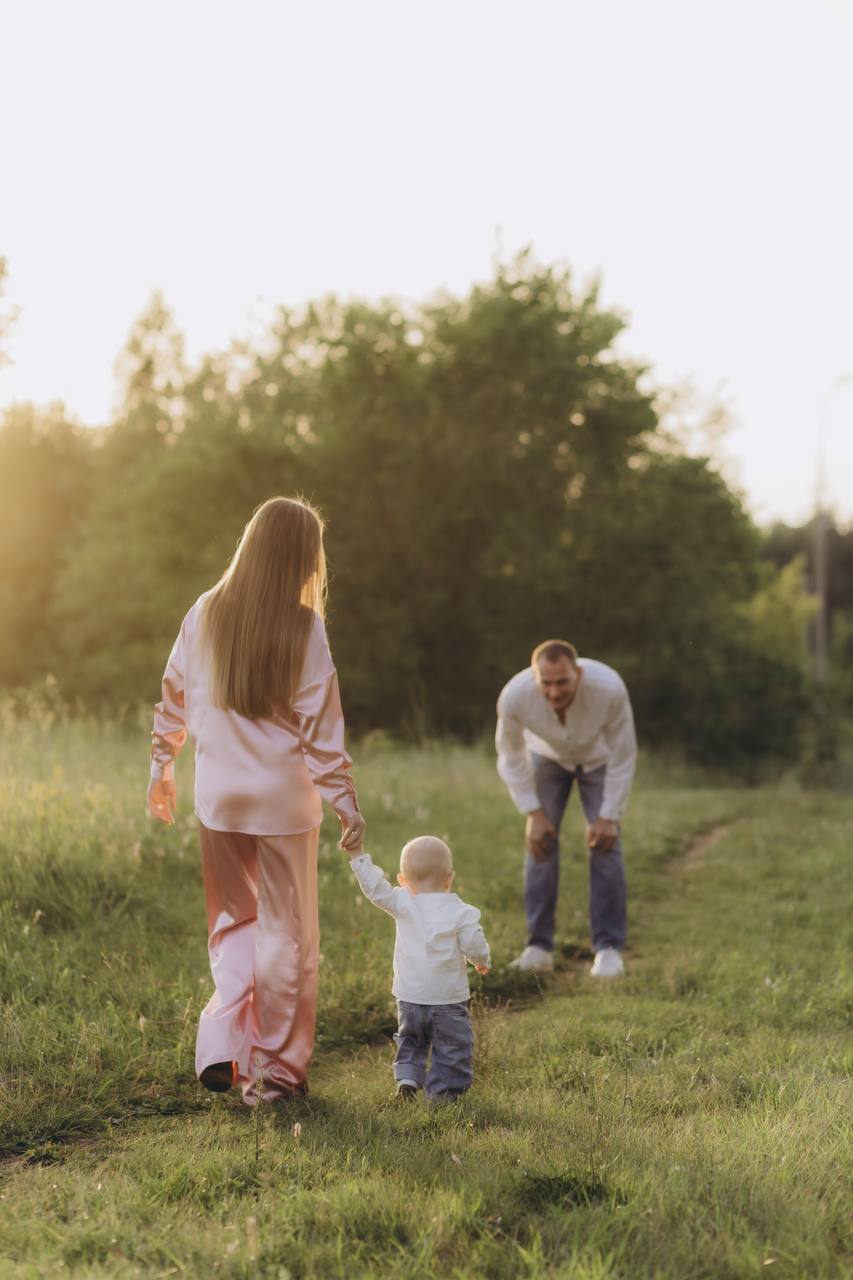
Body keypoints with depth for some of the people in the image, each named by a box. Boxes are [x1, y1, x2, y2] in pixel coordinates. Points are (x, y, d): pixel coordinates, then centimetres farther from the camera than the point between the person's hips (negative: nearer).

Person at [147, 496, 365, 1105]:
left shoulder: (205, 614, 1)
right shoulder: (303, 626, -10)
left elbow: (174, 699, 9)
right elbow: (321, 726, -11)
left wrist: (162, 768, 21)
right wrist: (345, 800, -6)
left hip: (218, 797, 4)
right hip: (284, 797, -4)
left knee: (233, 923, 19)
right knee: (287, 934, 8)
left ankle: (221, 1049, 9)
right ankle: (276, 1070, 15)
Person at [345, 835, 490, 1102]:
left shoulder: (403, 904, -5)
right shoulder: (461, 912, -9)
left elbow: (374, 887, -7)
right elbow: (474, 946, -10)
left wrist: (357, 854, -4)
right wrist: (482, 962, 11)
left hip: (409, 998, 3)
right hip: (448, 999, -3)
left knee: (410, 1039, 25)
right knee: (452, 1048, 10)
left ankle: (406, 1076, 9)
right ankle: (443, 1091, 6)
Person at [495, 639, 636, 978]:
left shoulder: (609, 688, -41)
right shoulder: (513, 697, -37)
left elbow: (623, 755, -24)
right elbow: (510, 755, -16)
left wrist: (609, 816, -21)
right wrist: (533, 812, -16)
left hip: (599, 756, -1)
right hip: (547, 755, 1)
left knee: (605, 844, -11)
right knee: (540, 843, -7)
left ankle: (609, 948, -4)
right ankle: (539, 947, 1)